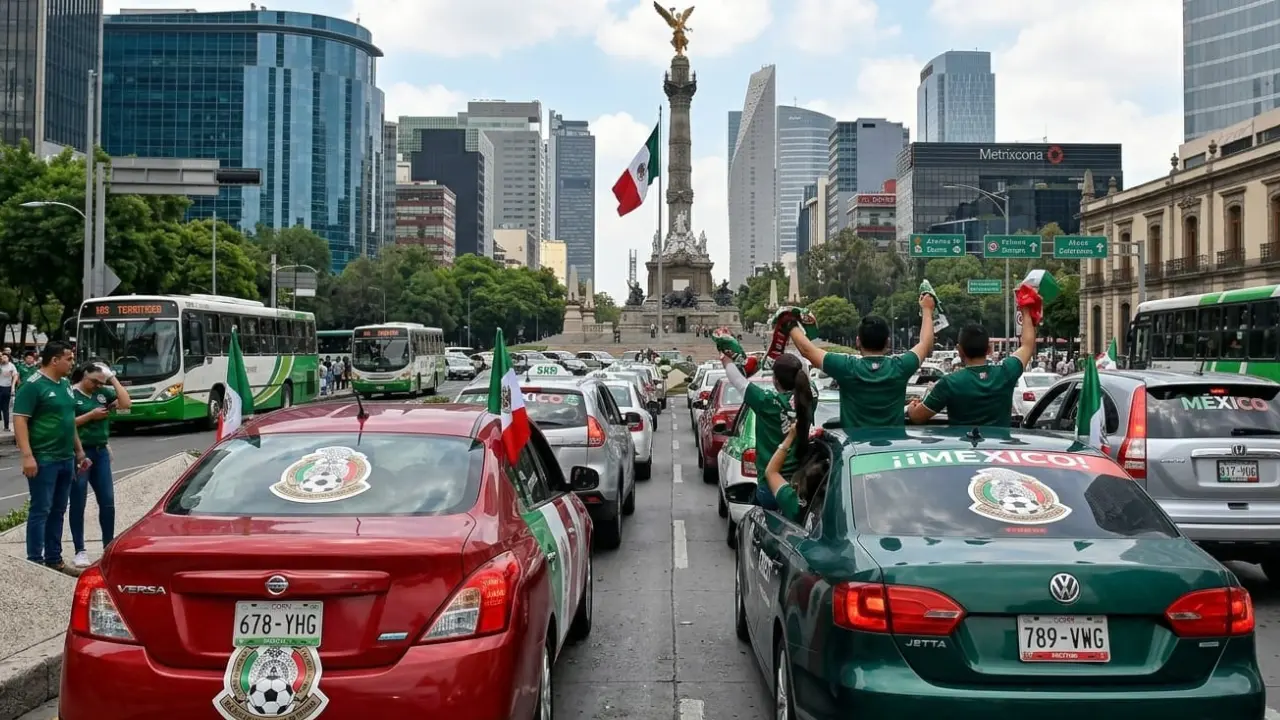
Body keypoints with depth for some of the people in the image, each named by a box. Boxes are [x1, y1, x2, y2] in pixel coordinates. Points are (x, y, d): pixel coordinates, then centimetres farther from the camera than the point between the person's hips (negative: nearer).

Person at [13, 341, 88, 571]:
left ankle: (54, 558, 20)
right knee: (41, 510, -4)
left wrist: (79, 451, 20)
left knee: (58, 510, 12)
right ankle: (35, 561, 2)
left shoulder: (65, 385, 13)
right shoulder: (33, 385, -11)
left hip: (66, 458, 8)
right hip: (43, 459, -8)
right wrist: (27, 455, -23)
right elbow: (19, 420, -16)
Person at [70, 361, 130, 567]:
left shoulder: (103, 392, 10)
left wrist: (113, 379, -1)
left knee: (108, 502, 7)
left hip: (101, 452, 6)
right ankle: (80, 551, 9)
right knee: (78, 504, 2)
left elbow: (126, 404, 0)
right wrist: (91, 415, -16)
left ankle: (109, 547, 17)